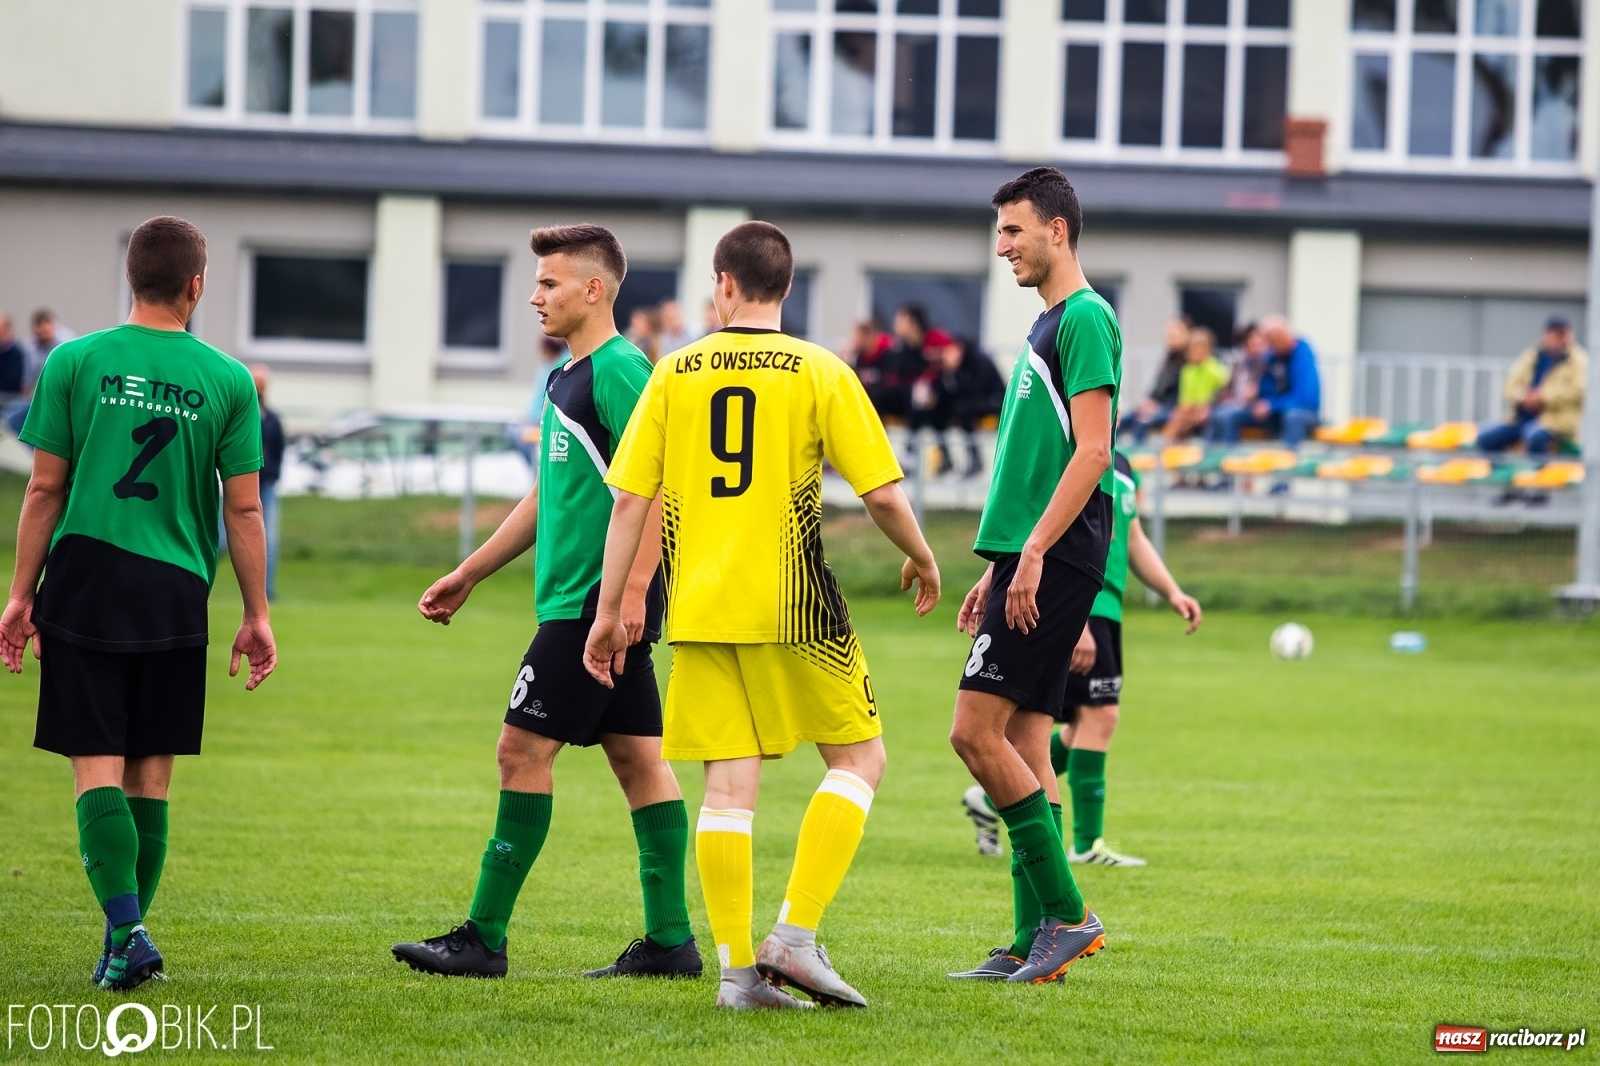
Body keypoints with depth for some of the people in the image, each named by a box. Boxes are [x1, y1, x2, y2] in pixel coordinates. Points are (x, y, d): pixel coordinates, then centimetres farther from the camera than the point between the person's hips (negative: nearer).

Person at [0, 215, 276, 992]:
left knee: (97, 768, -2)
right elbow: (244, 509, 3)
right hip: (176, 592, 1)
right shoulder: (227, 381, 1)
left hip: (86, 579, -1)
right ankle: (124, 946, 12)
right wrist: (257, 616, 11)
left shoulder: (76, 362, -1)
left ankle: (126, 930, -16)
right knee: (150, 776, 9)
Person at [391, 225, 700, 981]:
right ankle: (670, 939, 8)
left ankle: (484, 938, -6)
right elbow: (550, 495, 26)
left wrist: (632, 589, -26)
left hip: (594, 603, -10)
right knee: (636, 756, 8)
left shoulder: (618, 370, -13)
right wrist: (469, 574, 28)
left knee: (523, 750, -8)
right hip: (574, 601, 10)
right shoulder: (569, 378, 18)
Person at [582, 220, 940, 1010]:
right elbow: (882, 494, -5)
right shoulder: (819, 373, -3)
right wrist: (921, 560, 14)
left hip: (700, 609, 3)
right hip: (792, 608, -3)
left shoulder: (675, 374, 5)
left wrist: (609, 610, 10)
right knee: (859, 758, 10)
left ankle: (737, 968, 2)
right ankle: (795, 937, -3)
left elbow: (630, 499, 4)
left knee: (728, 785, 6)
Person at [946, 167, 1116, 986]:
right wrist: (996, 567, 23)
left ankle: (1065, 915, -9)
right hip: (1029, 557, 10)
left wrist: (1034, 552, -22)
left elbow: (1091, 451, -19)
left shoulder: (1085, 318, -11)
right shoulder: (1047, 324, 20)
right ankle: (1034, 944, 8)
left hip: (1055, 560, -10)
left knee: (977, 730, -13)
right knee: (1023, 745, 7)